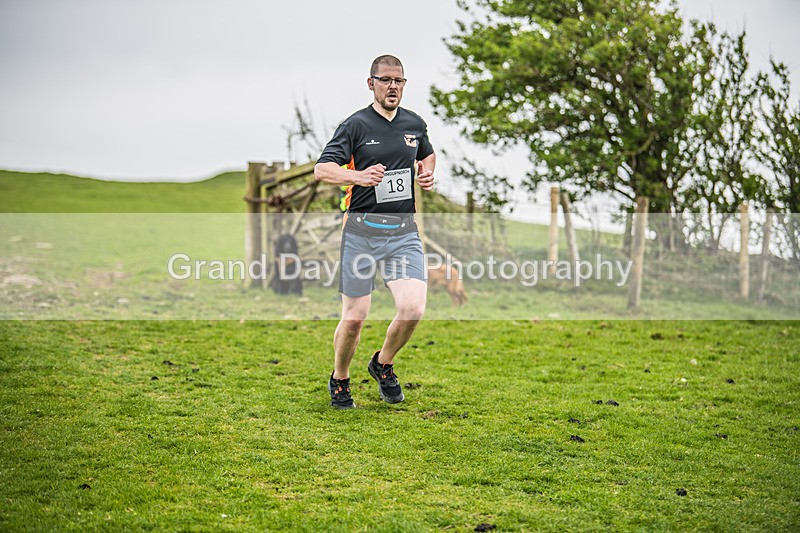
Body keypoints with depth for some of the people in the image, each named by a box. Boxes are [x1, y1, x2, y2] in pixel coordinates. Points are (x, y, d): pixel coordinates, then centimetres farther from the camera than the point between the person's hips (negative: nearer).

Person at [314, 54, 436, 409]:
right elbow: (322, 169, -11)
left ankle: (383, 364, 16)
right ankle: (339, 380, 25)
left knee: (413, 307, -13)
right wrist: (357, 176, -29)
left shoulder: (415, 124, 11)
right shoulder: (356, 125, -4)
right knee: (355, 316, -1)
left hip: (404, 230, 3)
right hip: (362, 229, -3)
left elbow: (427, 155, 32)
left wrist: (427, 174, 10)